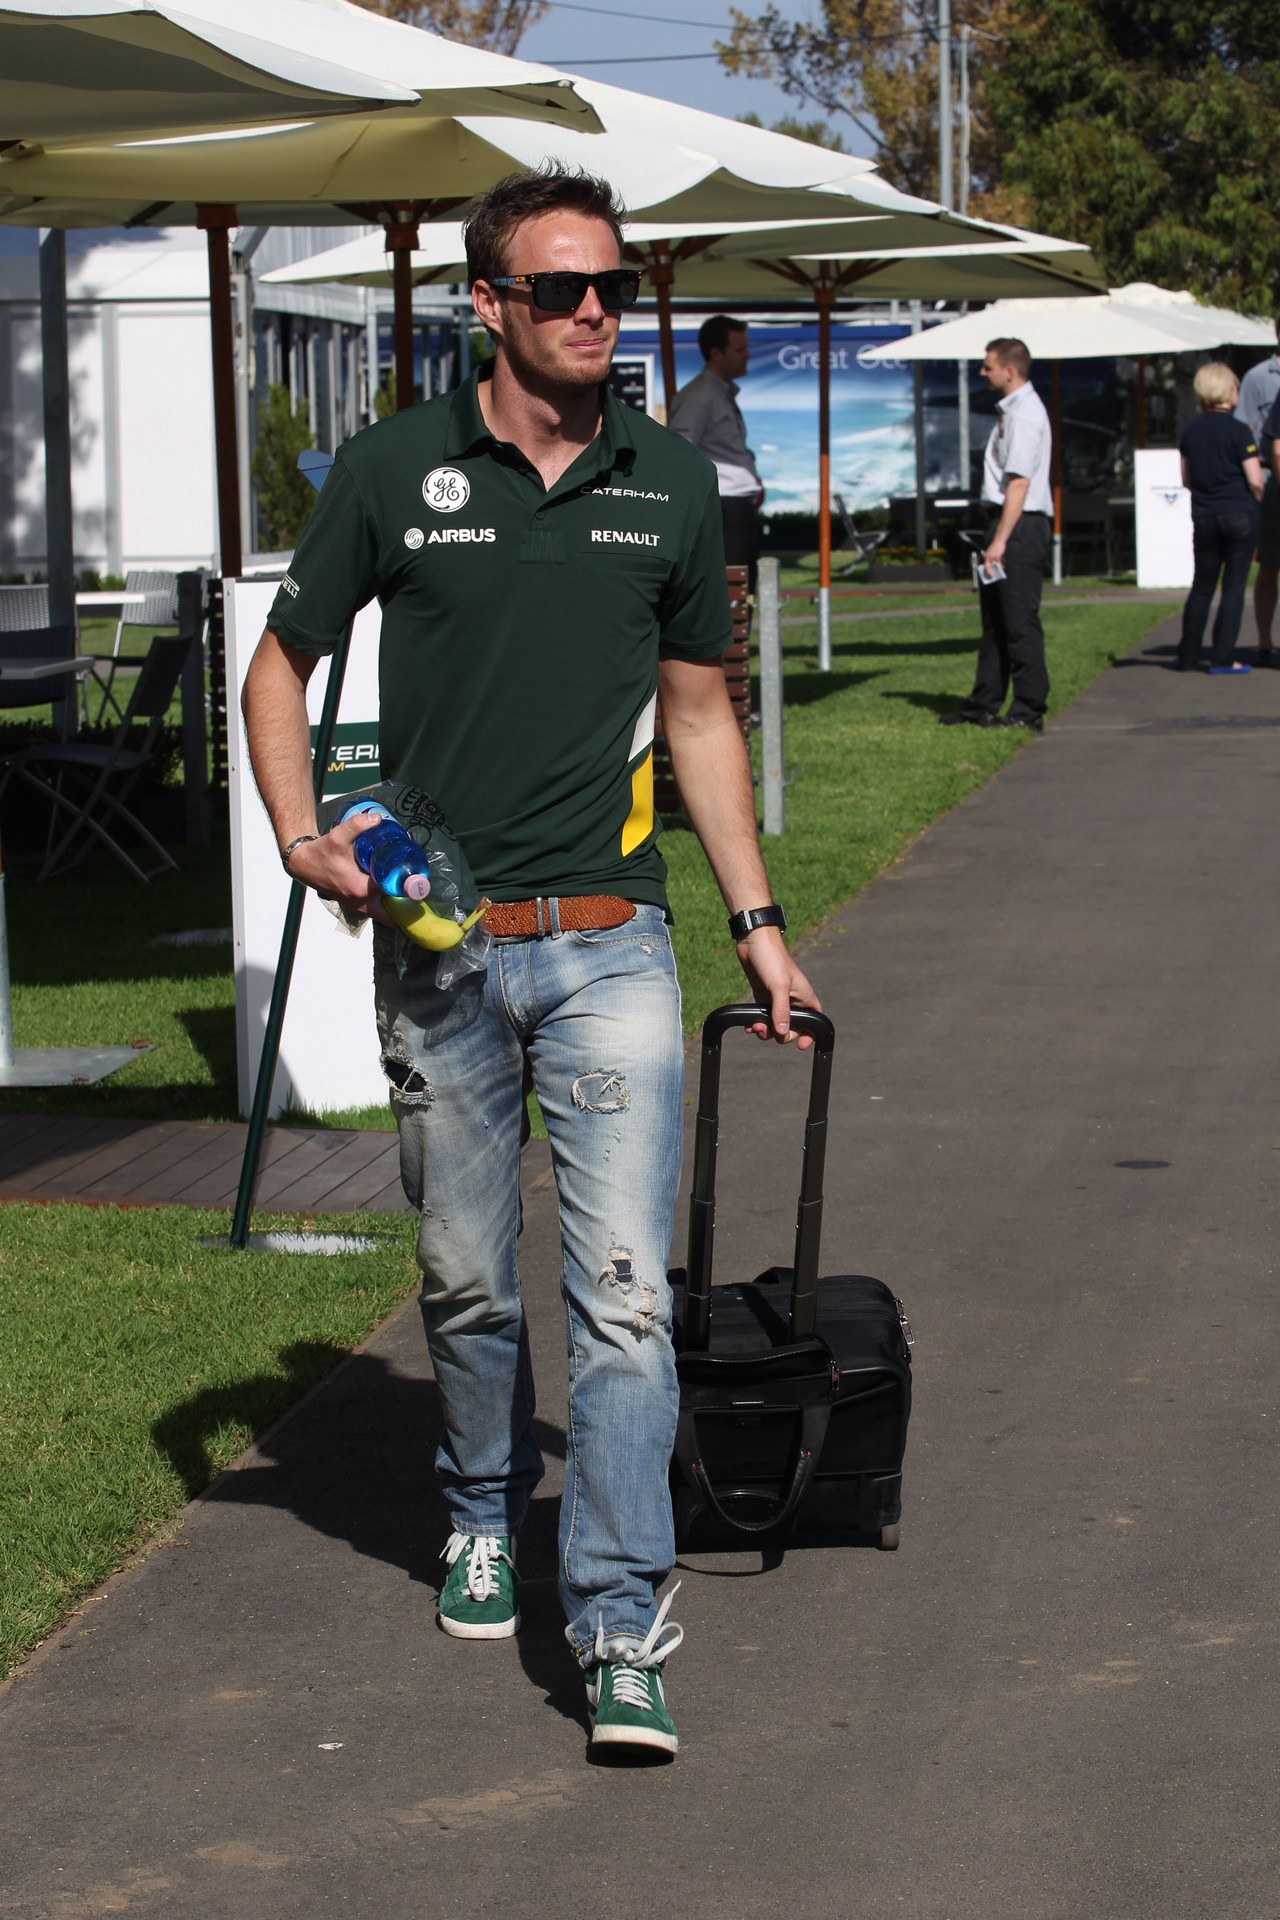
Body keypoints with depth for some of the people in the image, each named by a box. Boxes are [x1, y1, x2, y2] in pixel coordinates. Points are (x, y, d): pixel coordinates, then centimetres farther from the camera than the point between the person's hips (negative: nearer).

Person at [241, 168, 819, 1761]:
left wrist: (758, 922, 12)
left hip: (608, 942, 0)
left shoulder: (670, 487, 4)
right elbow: (281, 667, 7)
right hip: (435, 948, 0)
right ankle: (484, 1514, 38)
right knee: (467, 1285, 13)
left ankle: (622, 1626, -9)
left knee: (623, 1288, -10)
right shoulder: (394, 470, -2)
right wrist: (301, 835, -9)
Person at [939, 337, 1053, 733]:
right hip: (1009, 525, 11)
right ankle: (983, 704, 22)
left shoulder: (1024, 415, -15)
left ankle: (1028, 710, -2)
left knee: (1019, 620, -6)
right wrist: (996, 535, 16)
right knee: (995, 618, 15)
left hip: (1021, 525, -11)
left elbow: (1019, 482, -21)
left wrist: (1000, 540, -24)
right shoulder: (1012, 410, 16)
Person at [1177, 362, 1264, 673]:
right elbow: (1255, 481, -13)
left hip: (1203, 516, 5)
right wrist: (1254, 501, 7)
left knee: (1202, 586, 13)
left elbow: (1187, 479, 12)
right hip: (1240, 516, -5)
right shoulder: (1238, 431, -12)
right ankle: (1223, 657, -2)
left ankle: (1187, 657, 14)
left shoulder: (1190, 431, 4)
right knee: (1234, 587, 1)